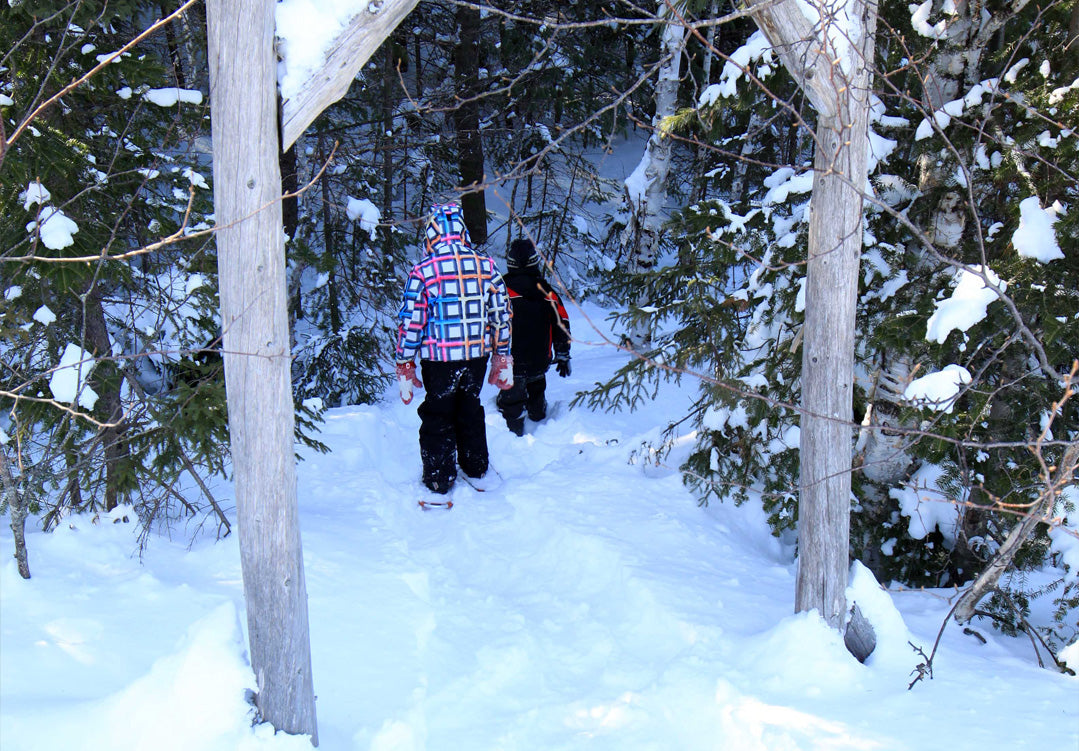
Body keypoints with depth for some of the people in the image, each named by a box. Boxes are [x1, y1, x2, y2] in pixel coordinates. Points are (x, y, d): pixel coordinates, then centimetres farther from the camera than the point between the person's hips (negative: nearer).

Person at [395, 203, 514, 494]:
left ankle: (439, 479, 18)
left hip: (439, 359, -3)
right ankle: (475, 467, 36)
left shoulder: (423, 270, -11)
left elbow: (410, 322, -9)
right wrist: (502, 358, 14)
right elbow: (501, 314, 4)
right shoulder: (486, 265, -1)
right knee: (471, 410, 23)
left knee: (437, 416, 12)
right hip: (477, 354, 4)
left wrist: (404, 366, 0)